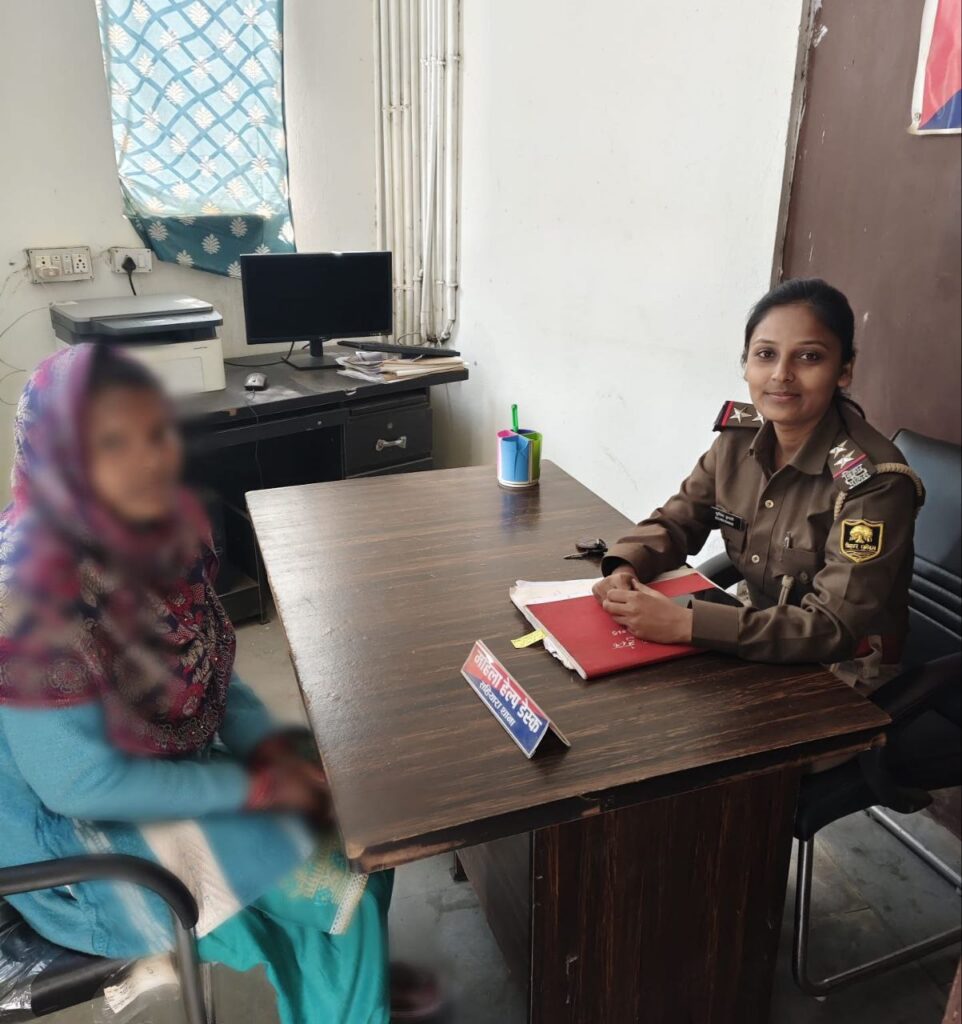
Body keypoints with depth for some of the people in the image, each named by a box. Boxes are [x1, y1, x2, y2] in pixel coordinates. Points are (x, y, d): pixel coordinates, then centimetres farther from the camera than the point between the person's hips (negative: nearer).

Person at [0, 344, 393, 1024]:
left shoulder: (161, 525, -11)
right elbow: (78, 782, -25)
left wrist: (270, 744, -9)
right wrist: (252, 787, -19)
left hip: (179, 759, 7)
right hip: (81, 830, -7)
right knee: (337, 893, -11)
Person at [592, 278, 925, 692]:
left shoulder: (874, 480, -23)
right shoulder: (740, 435, -6)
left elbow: (834, 628, -26)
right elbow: (676, 521, 4)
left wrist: (685, 623, -34)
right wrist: (625, 569, -18)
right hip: (759, 645, 5)